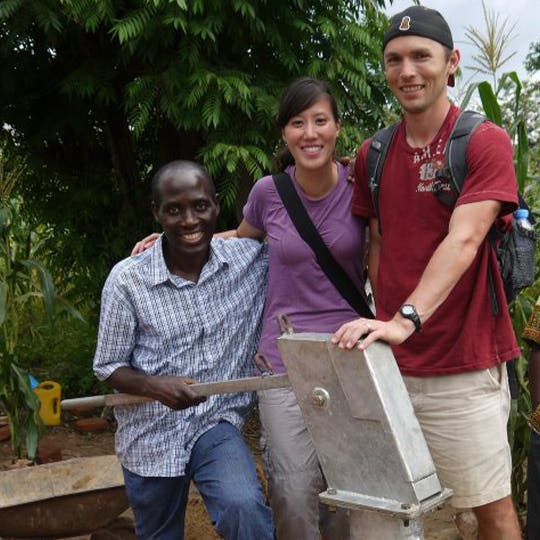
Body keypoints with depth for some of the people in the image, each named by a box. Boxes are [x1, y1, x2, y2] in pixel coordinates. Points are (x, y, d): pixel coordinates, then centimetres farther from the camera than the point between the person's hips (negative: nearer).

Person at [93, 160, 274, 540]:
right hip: (151, 437, 1)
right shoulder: (127, 280, -13)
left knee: (245, 509, -29)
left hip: (217, 425, 0)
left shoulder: (251, 258, -8)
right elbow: (109, 367, -5)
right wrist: (156, 387, -26)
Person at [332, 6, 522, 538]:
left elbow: (464, 240, -19)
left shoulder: (485, 142, -7)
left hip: (464, 368, -5)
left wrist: (406, 319, -32)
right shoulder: (373, 155, 10)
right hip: (393, 364, 5)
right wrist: (384, 323, 1)